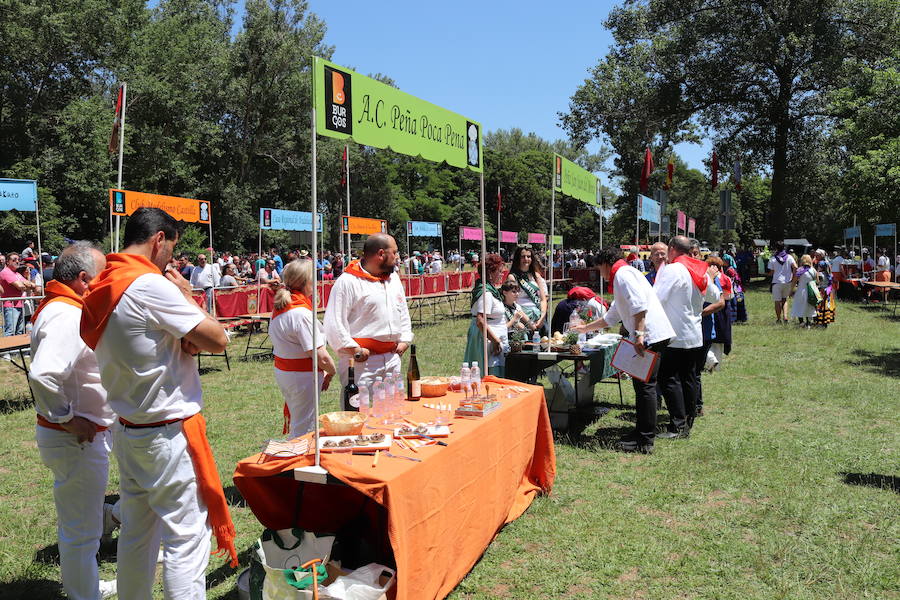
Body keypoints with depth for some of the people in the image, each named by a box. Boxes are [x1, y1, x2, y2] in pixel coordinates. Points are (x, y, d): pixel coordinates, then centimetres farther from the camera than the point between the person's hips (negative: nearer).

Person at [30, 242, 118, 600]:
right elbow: (42, 375, -39)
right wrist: (67, 419, -26)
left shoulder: (62, 309, 8)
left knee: (77, 521, 27)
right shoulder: (67, 317, -25)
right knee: (82, 530, 5)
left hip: (82, 436, 11)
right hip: (76, 439, -11)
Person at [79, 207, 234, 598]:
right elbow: (217, 340, -17)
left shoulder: (102, 288, 7)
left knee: (136, 531, 18)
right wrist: (186, 296, -4)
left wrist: (181, 342, -4)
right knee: (186, 536, -1)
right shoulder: (152, 286, -20)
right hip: (168, 431, -9)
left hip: (127, 429, 9)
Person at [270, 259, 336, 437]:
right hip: (303, 376, -9)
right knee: (305, 429, 2)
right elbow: (320, 356, -26)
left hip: (282, 371, 9)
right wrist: (331, 372, -5)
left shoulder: (280, 308, 6)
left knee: (296, 425, 22)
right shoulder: (302, 314, -23)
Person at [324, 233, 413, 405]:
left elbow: (403, 312, 24)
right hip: (362, 360, -7)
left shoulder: (394, 278, 14)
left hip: (392, 357, 7)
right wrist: (354, 350, -15)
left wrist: (404, 340, 12)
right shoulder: (347, 282, -10)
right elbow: (334, 323, -14)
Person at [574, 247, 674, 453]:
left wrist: (639, 334, -25)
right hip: (648, 337, 10)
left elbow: (639, 304, -20)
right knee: (641, 384, 15)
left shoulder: (623, 273, -3)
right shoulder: (623, 276, 29)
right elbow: (611, 317, 40)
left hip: (649, 336, -10)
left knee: (645, 386, -8)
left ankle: (645, 441, -4)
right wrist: (586, 328, 47)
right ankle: (642, 432, 23)